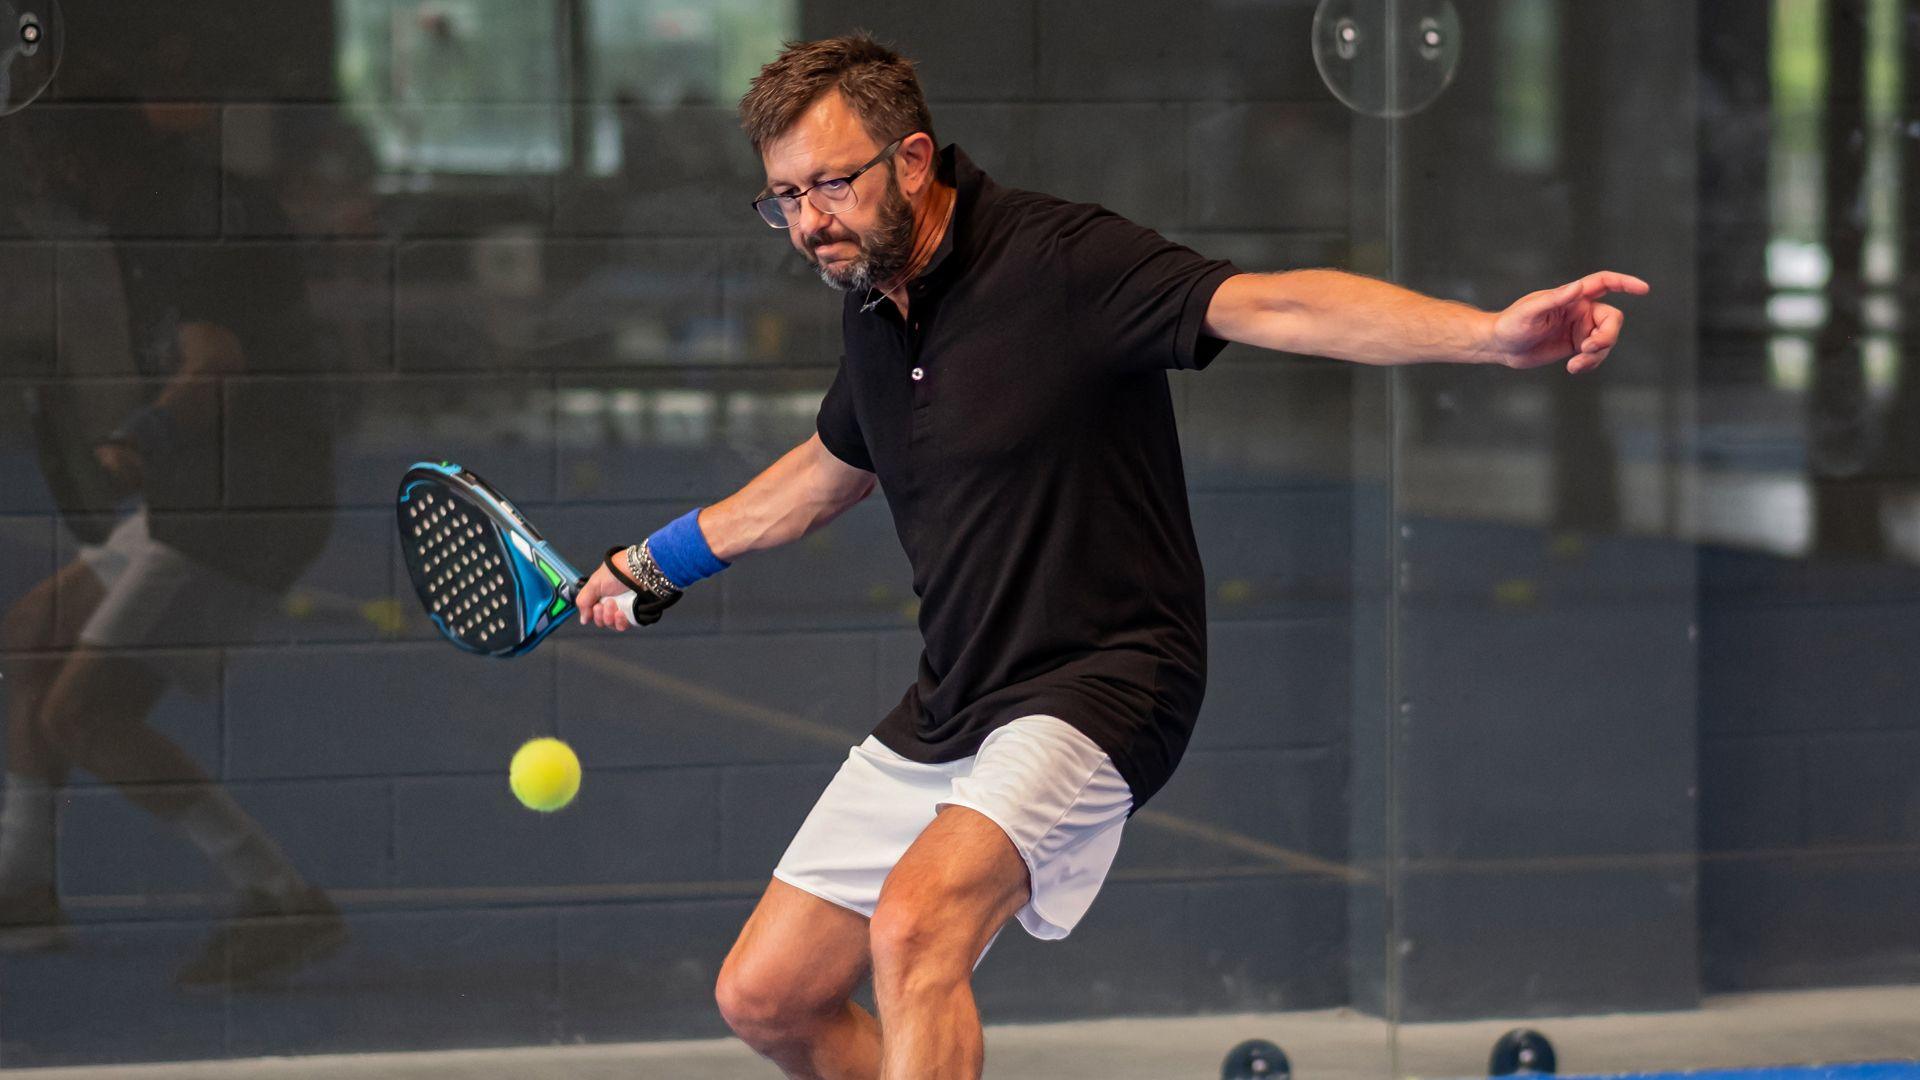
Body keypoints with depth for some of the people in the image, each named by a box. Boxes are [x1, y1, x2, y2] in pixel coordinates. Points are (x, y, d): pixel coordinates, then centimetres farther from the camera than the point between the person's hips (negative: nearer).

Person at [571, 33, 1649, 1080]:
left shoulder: (1058, 258, -17)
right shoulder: (873, 307, 7)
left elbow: (1272, 304, -29)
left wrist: (1496, 332, -44)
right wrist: (662, 560, 39)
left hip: (1096, 685, -8)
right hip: (944, 713, 9)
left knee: (914, 928, -32)